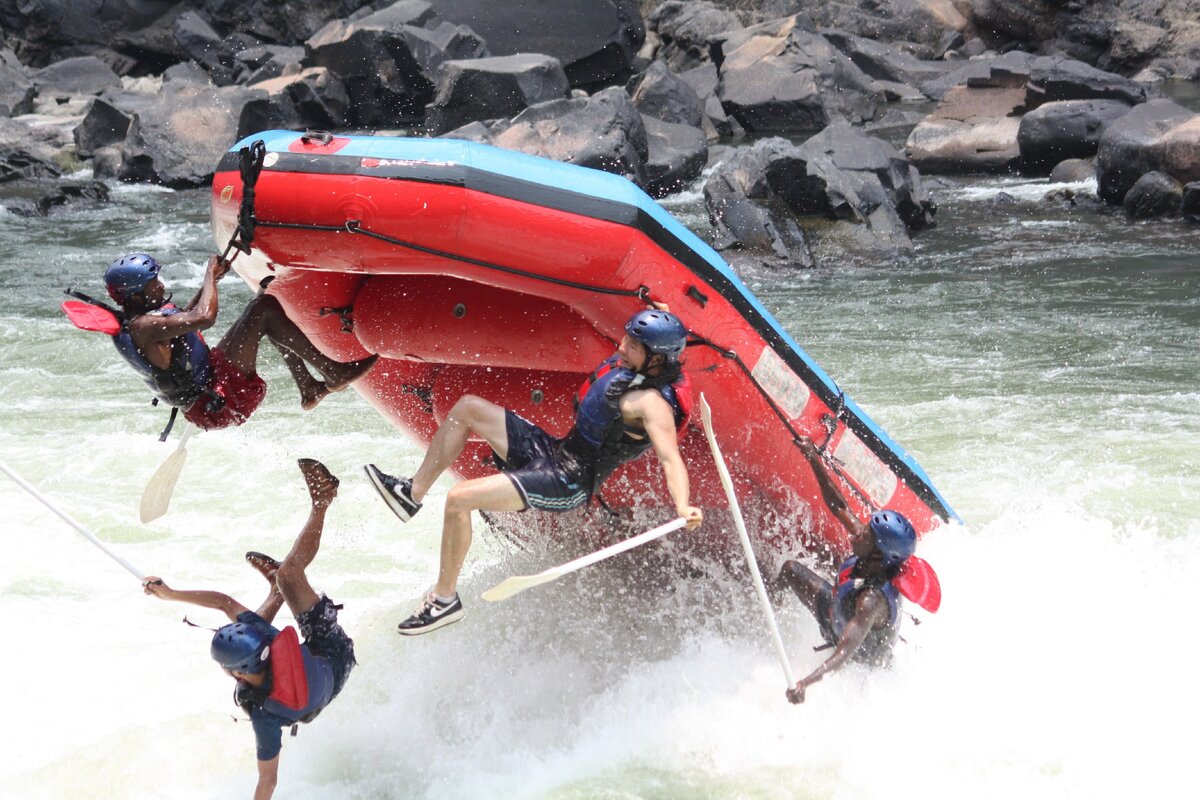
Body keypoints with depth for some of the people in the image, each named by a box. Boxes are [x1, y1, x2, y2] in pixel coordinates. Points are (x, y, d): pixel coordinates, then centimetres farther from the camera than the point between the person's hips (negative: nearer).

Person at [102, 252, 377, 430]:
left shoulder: (131, 321, 12)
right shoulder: (141, 327, -21)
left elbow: (181, 318, 31)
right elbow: (203, 318, -32)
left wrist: (211, 281, 20)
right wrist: (210, 276, -14)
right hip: (218, 405, -11)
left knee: (268, 312, 14)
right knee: (265, 309, -16)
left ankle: (309, 388, 11)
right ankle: (333, 373, -16)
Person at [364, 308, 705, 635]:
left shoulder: (652, 403, -24)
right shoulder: (628, 365, 3)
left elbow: (671, 460, -36)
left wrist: (683, 507, -50)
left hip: (567, 484, -10)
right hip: (554, 450, 10)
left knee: (459, 498, -21)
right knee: (467, 407, 11)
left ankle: (445, 598, -6)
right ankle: (413, 493, 18)